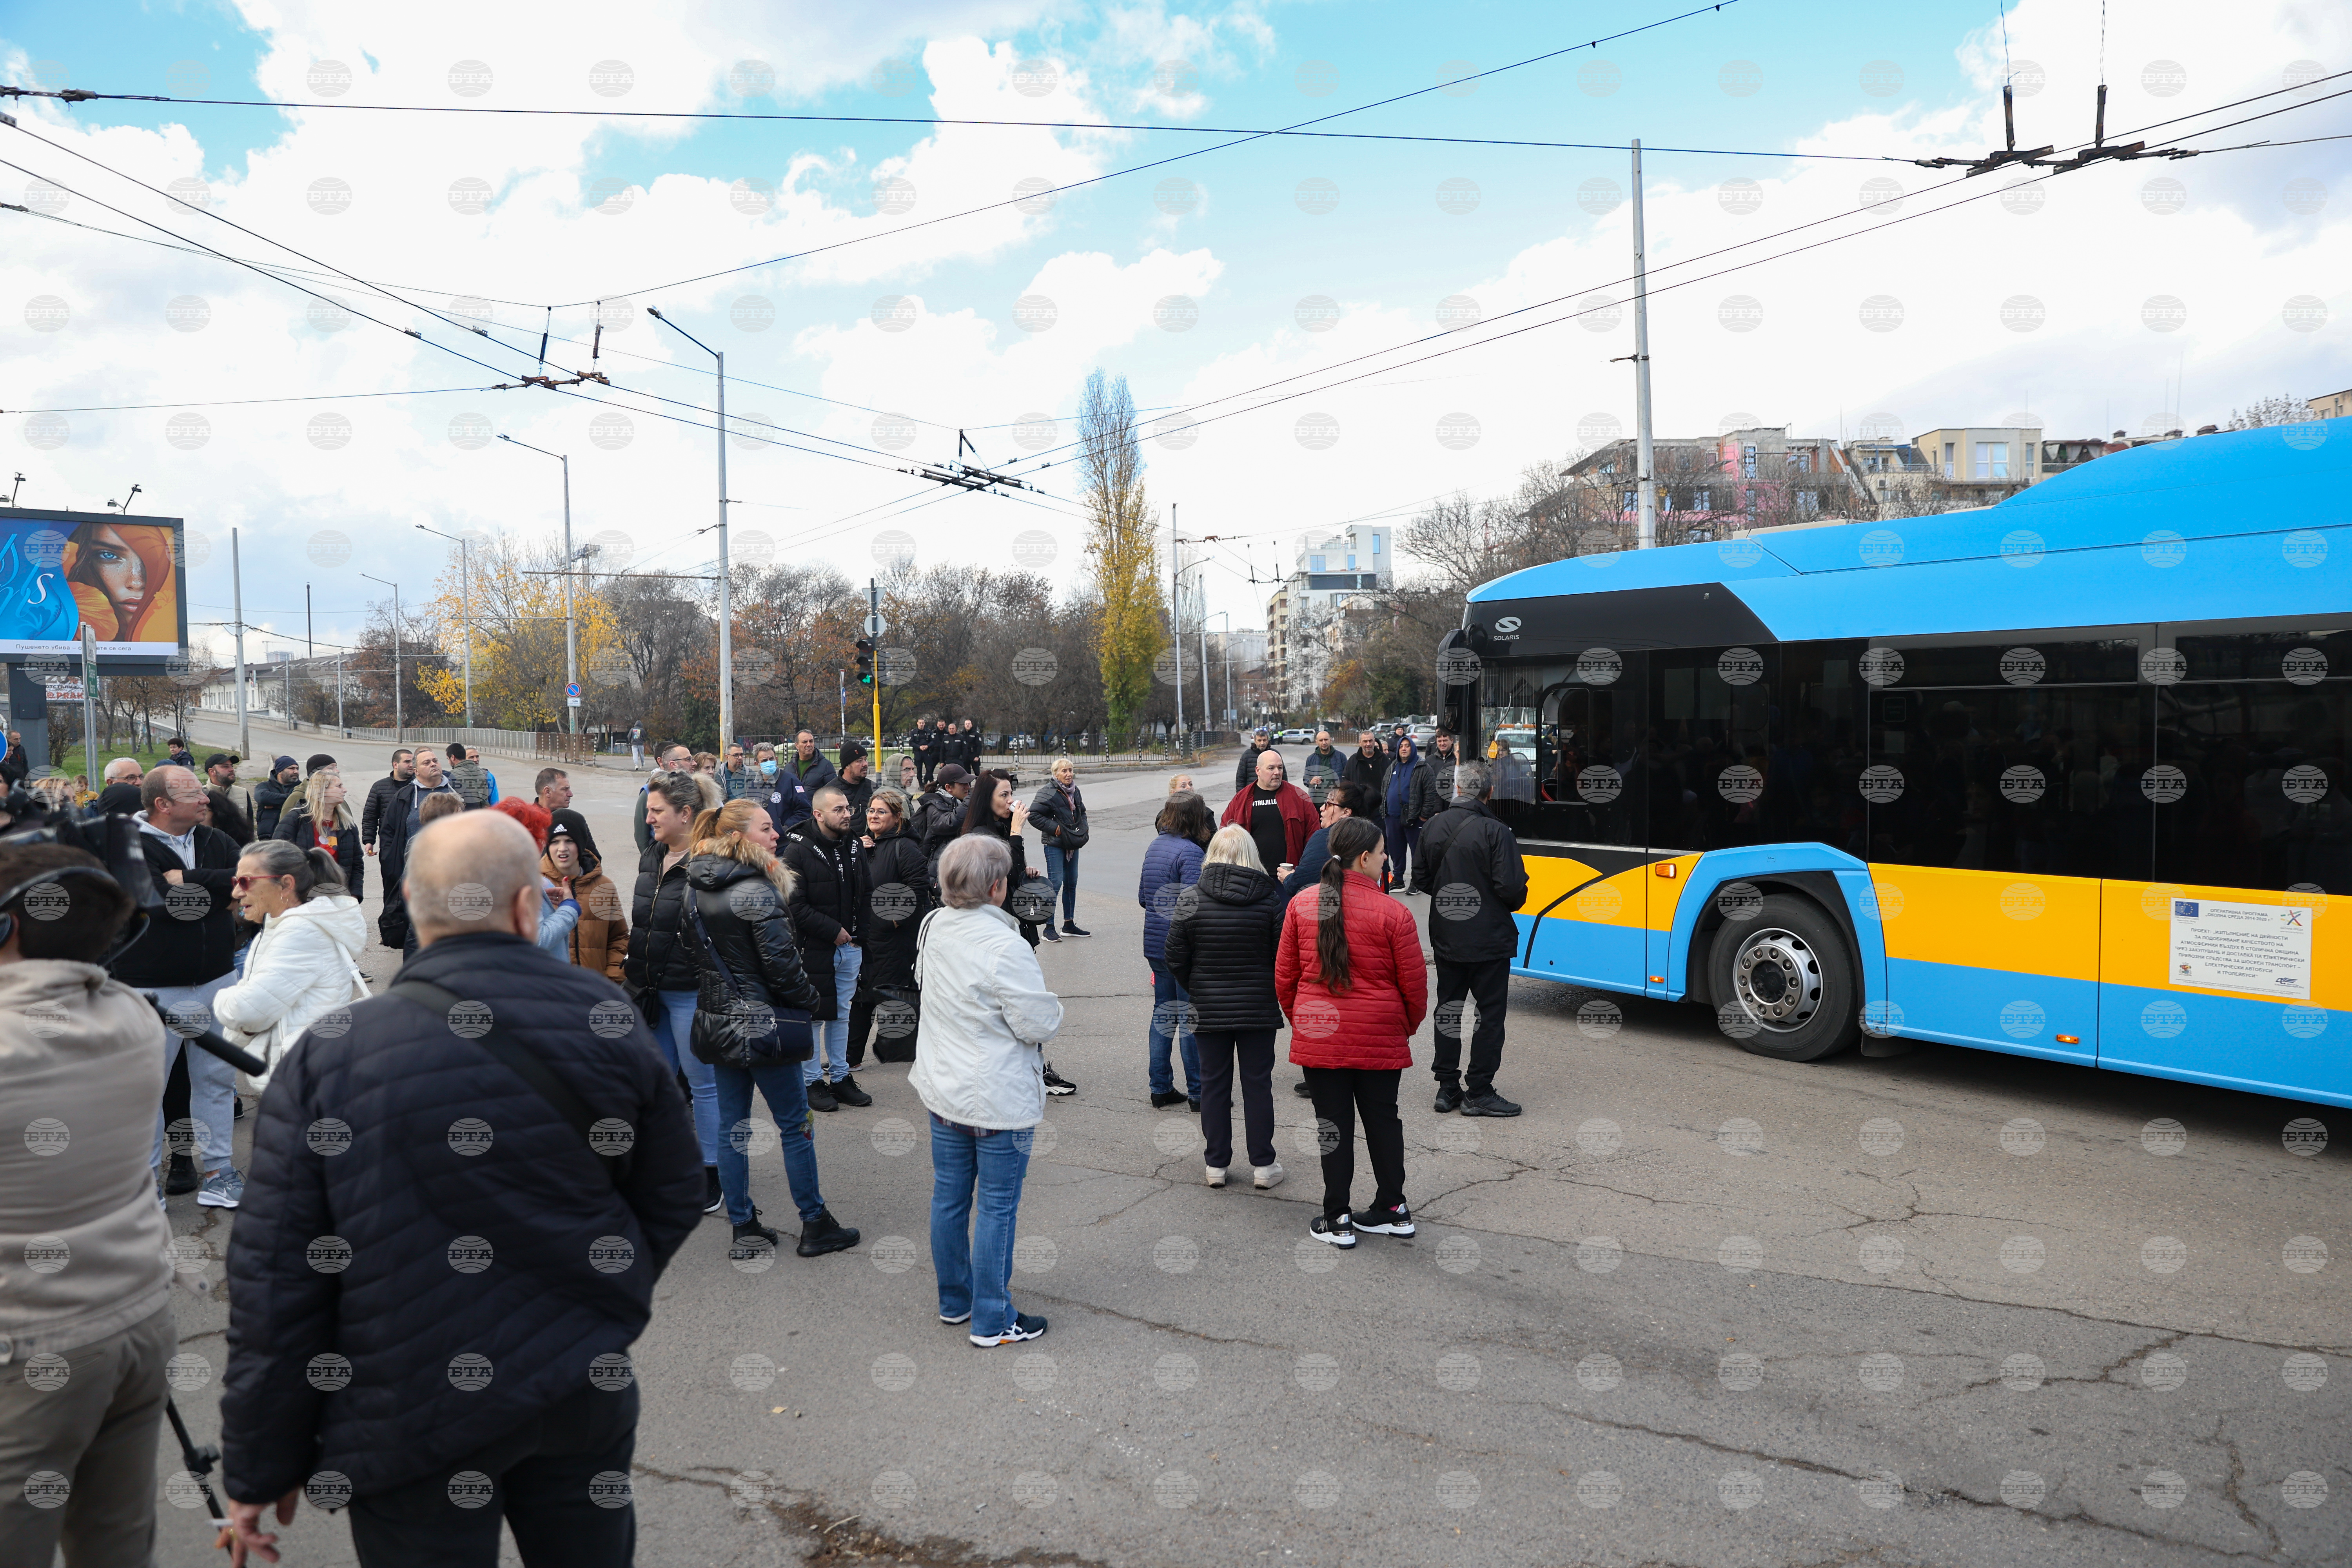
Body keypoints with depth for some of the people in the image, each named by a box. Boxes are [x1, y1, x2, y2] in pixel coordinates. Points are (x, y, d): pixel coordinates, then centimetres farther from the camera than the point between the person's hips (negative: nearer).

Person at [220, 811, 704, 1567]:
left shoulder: (326, 1059, -12)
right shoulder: (609, 1023, -8)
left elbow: (277, 1280, -10)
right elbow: (670, 1198, 1)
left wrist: (261, 1468, 1)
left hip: (415, 1420, -2)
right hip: (586, 1390, 2)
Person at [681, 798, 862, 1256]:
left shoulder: (696, 888, 5)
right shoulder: (757, 891, -19)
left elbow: (695, 951, 12)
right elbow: (781, 963, -19)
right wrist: (810, 1000, -4)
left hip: (717, 1022, 8)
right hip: (761, 1023, -7)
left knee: (732, 1124, 12)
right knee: (795, 1123, 4)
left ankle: (743, 1225, 19)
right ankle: (815, 1226, 13)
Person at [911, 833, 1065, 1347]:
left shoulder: (935, 928, -1)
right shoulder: (1007, 948, -25)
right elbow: (1039, 1024, -20)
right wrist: (1051, 1004, 1)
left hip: (942, 1091, 8)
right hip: (999, 1101, -8)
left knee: (949, 1198, 18)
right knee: (997, 1208, 4)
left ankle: (954, 1300, 34)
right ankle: (991, 1320, 14)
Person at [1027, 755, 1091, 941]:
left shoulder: (1075, 792, 11)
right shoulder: (1048, 793, -15)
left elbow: (1081, 811, 29)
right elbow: (1034, 814, -19)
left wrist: (1084, 828, 12)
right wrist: (1055, 828, -18)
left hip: (1072, 844, 8)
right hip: (1055, 844, -8)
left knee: (1072, 883, 12)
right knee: (1055, 883, -11)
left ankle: (1069, 925, 22)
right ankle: (1049, 927, -6)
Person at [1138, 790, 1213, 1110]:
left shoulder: (1154, 847, 8)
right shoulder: (1189, 851, -17)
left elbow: (1143, 897, 15)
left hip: (1156, 946, 8)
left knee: (1163, 1013, 14)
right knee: (1190, 1017, 1)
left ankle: (1161, 1089, 20)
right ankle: (1198, 1093, 10)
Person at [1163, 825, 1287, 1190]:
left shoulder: (1191, 901, -9)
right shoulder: (1271, 899, -8)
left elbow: (1176, 959, -5)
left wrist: (1198, 991, 11)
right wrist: (1270, 989, 11)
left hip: (1209, 1009, 0)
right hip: (1259, 1009, 0)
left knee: (1214, 1084, 11)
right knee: (1258, 1084, 9)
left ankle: (1216, 1164, 17)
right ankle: (1262, 1165, 15)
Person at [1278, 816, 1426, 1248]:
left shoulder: (1301, 905, -2)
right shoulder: (1393, 913, -11)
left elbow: (1284, 976, 4)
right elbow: (1414, 984, -4)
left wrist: (1301, 1022, 19)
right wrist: (1408, 1027, 15)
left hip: (1318, 1035, 1)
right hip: (1380, 1038, -1)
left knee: (1333, 1125, 9)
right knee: (1383, 1119, 15)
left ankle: (1338, 1219, 14)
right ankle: (1393, 1210, 26)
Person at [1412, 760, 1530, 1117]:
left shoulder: (1433, 829, -1)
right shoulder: (1495, 832, -18)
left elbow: (1421, 881, 7)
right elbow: (1512, 888, -19)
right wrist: (1513, 904, 3)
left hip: (1446, 938, 5)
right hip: (1489, 938, -5)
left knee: (1448, 1008, 15)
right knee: (1490, 1013, 4)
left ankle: (1447, 1087, 20)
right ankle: (1478, 1093, 7)